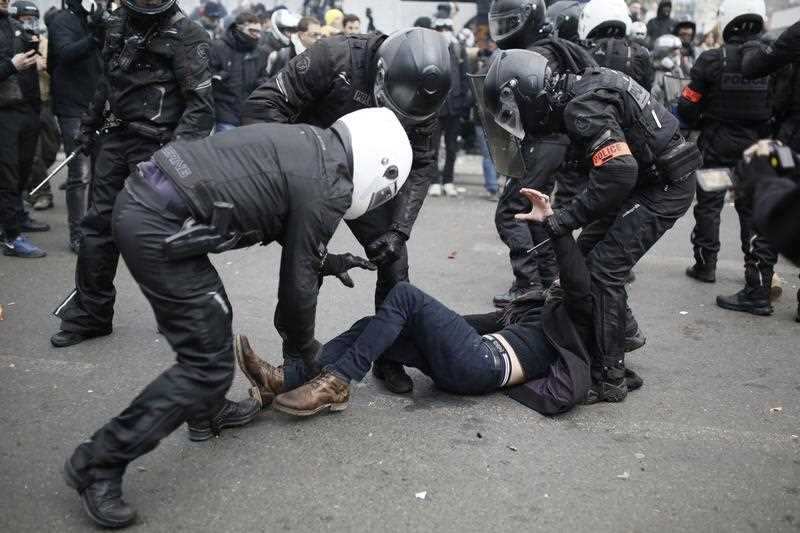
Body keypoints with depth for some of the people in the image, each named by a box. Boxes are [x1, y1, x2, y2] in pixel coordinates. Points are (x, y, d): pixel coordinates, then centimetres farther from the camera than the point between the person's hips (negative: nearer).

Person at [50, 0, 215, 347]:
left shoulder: (185, 34, -10)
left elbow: (200, 103, -16)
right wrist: (91, 123, 27)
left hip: (154, 145, -6)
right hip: (115, 136, 7)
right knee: (98, 224, 8)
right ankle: (90, 315, 22)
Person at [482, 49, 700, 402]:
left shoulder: (583, 109, -25)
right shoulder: (578, 87, 6)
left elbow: (618, 173, -34)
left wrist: (563, 220, -28)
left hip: (665, 185, -9)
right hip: (649, 177, 9)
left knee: (603, 269, -10)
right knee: (588, 250, 12)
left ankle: (608, 379, -2)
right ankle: (623, 327, 32)